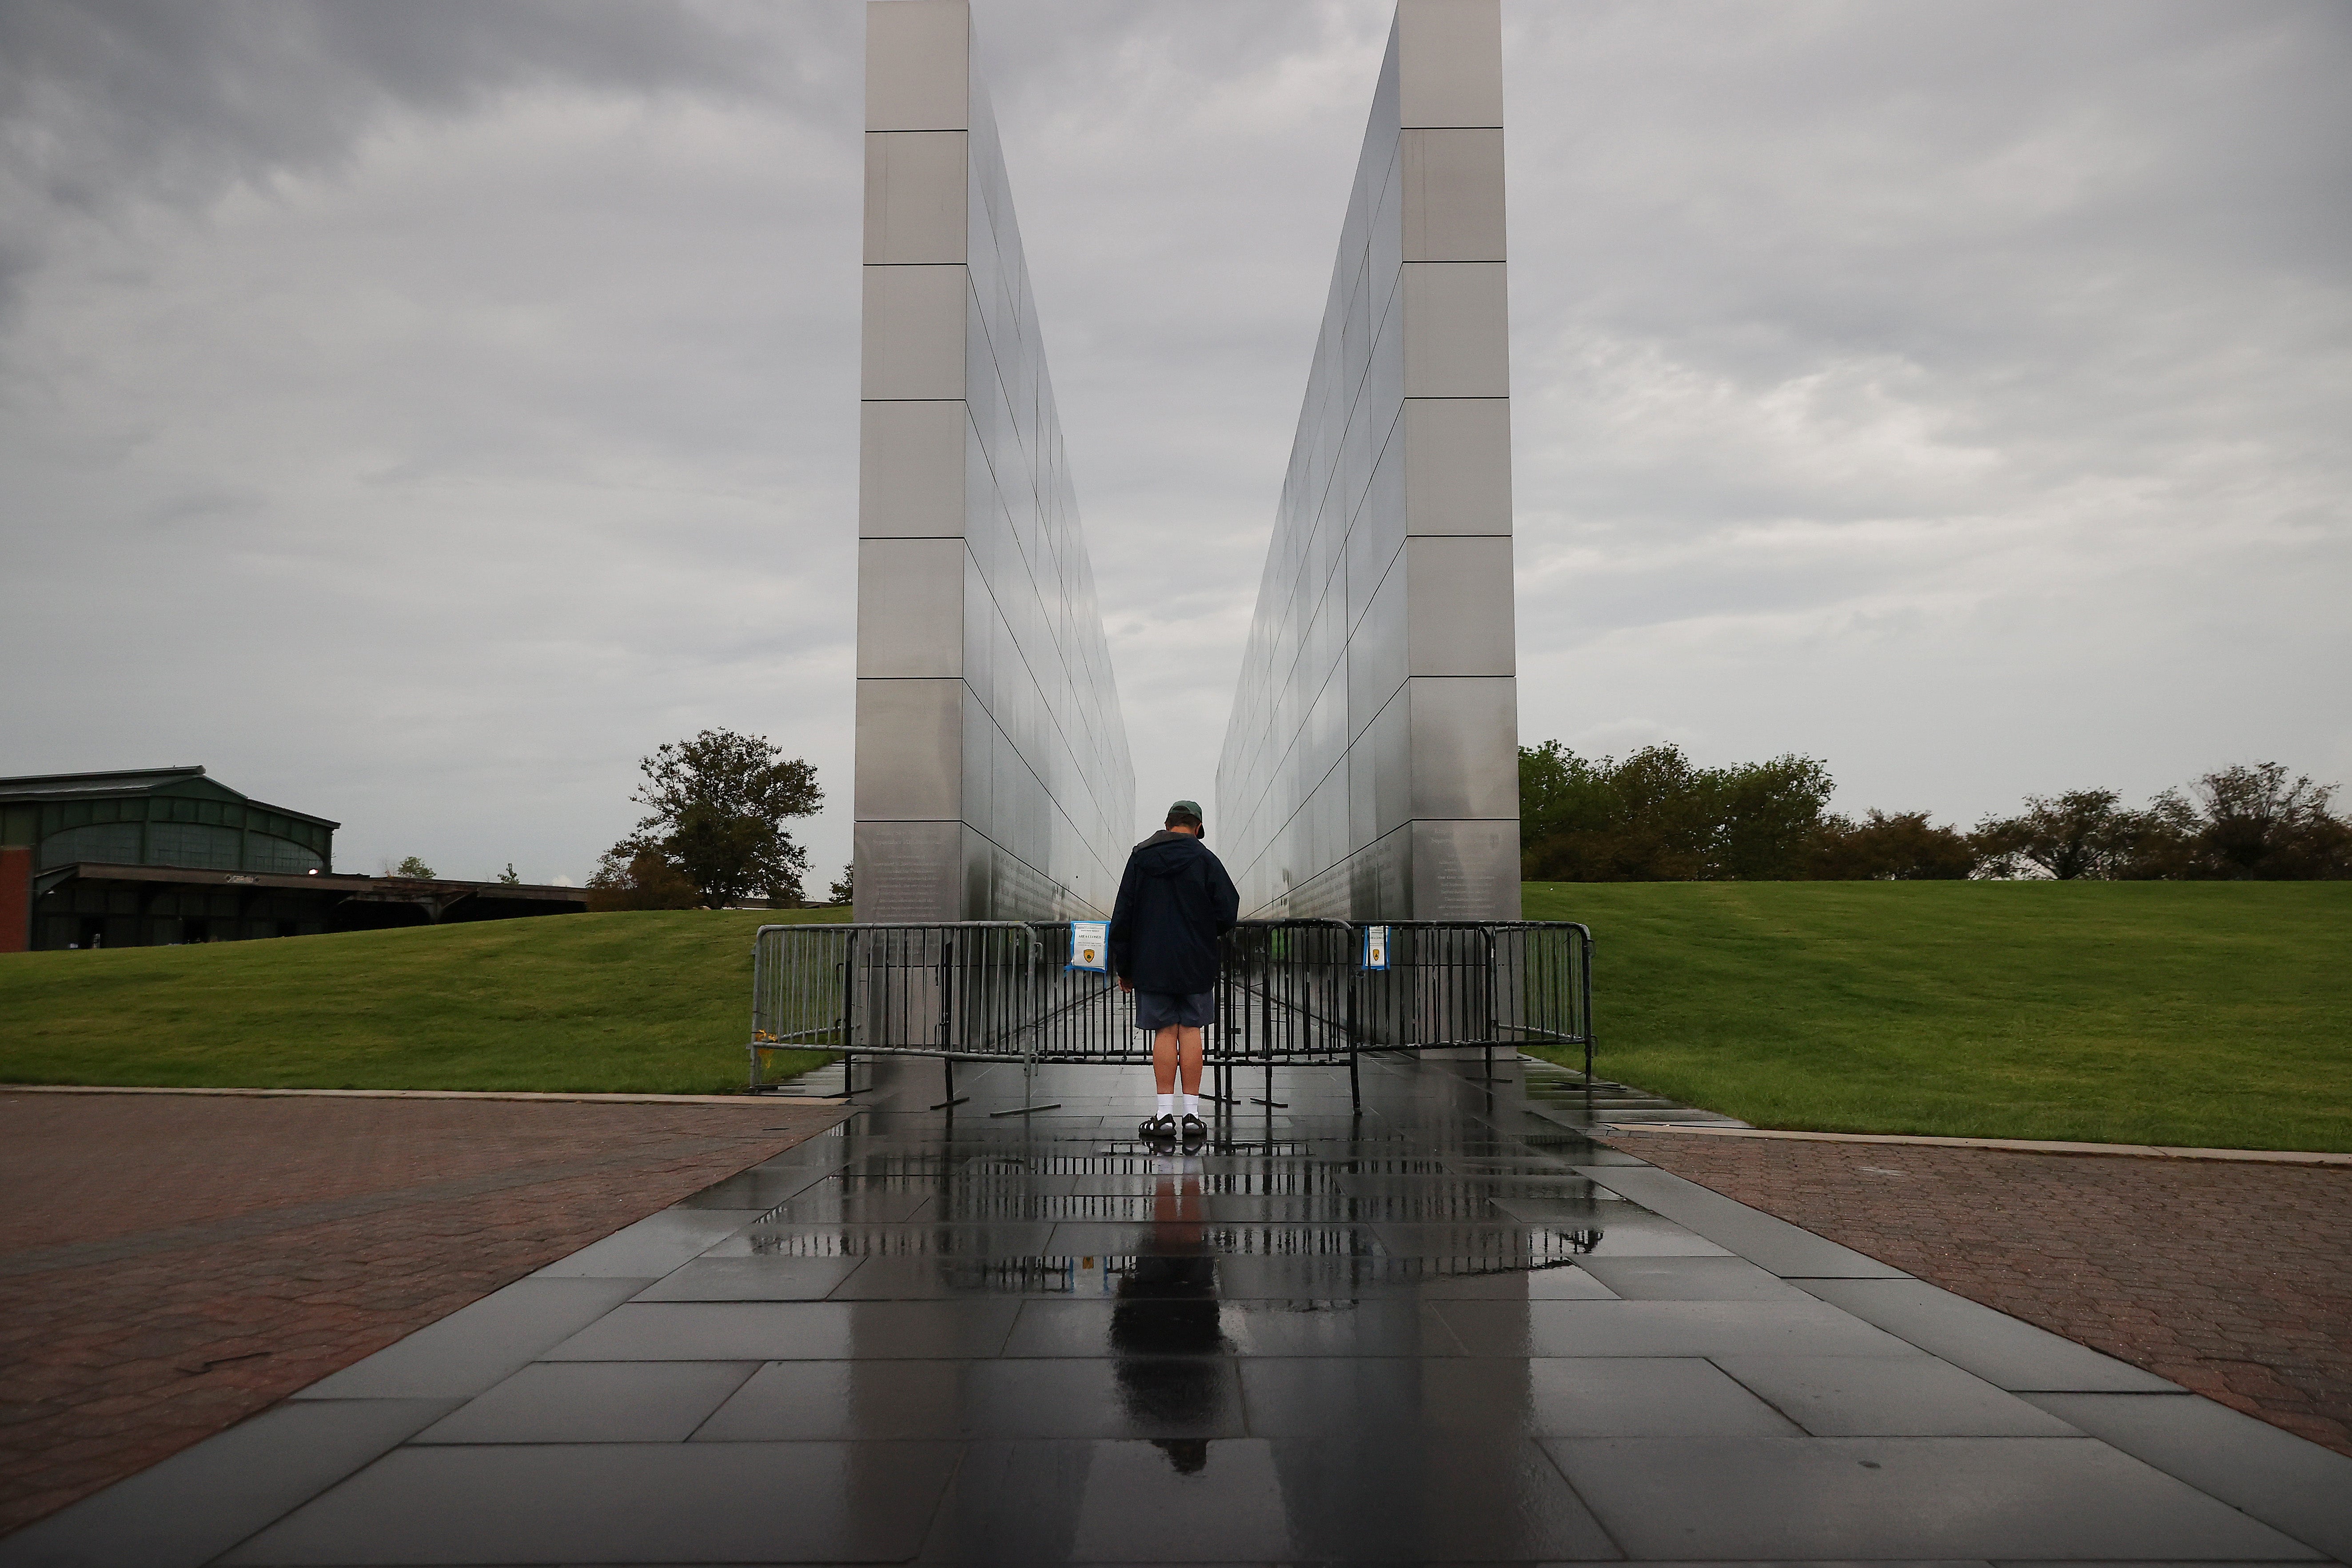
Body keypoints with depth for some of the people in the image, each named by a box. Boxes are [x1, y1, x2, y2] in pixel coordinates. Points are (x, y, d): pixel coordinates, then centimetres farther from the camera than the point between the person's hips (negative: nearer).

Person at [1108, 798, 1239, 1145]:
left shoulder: (1140, 857, 5)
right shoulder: (1205, 860, -2)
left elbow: (1122, 917, 5)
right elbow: (1228, 912, -6)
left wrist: (1123, 968, 10)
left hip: (1151, 964, 1)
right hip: (1196, 964, -1)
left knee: (1164, 1032, 4)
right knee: (1190, 1031, 3)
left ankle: (1165, 1113, 1)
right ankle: (1191, 1113, 2)